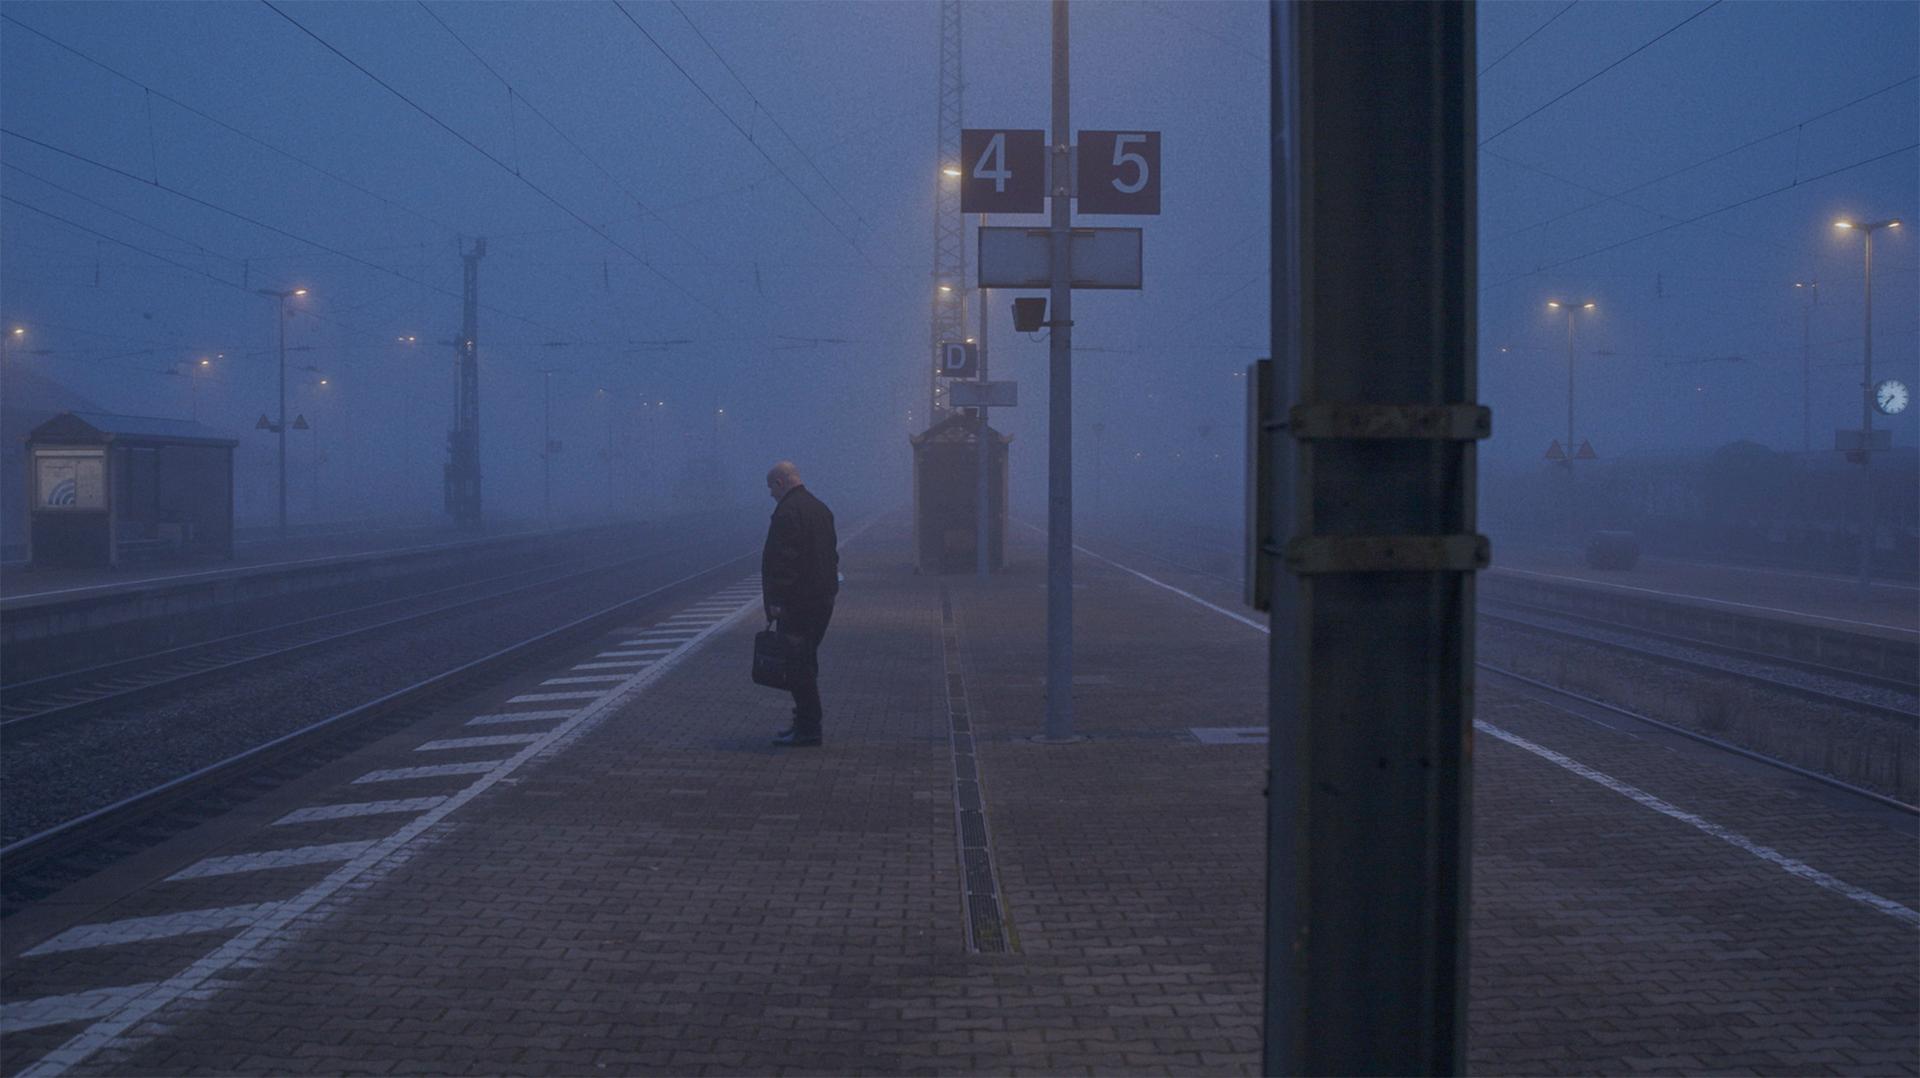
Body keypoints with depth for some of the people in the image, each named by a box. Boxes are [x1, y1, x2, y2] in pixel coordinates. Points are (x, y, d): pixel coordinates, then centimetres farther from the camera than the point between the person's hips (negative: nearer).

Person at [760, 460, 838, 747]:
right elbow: (832, 553, 20)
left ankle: (807, 729, -5)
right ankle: (806, 721, 22)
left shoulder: (787, 512, -16)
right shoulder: (821, 508, 15)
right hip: (823, 598, 10)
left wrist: (776, 599, -19)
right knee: (807, 662, 17)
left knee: (798, 666, -5)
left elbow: (781, 559, -21)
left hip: (798, 602, -10)